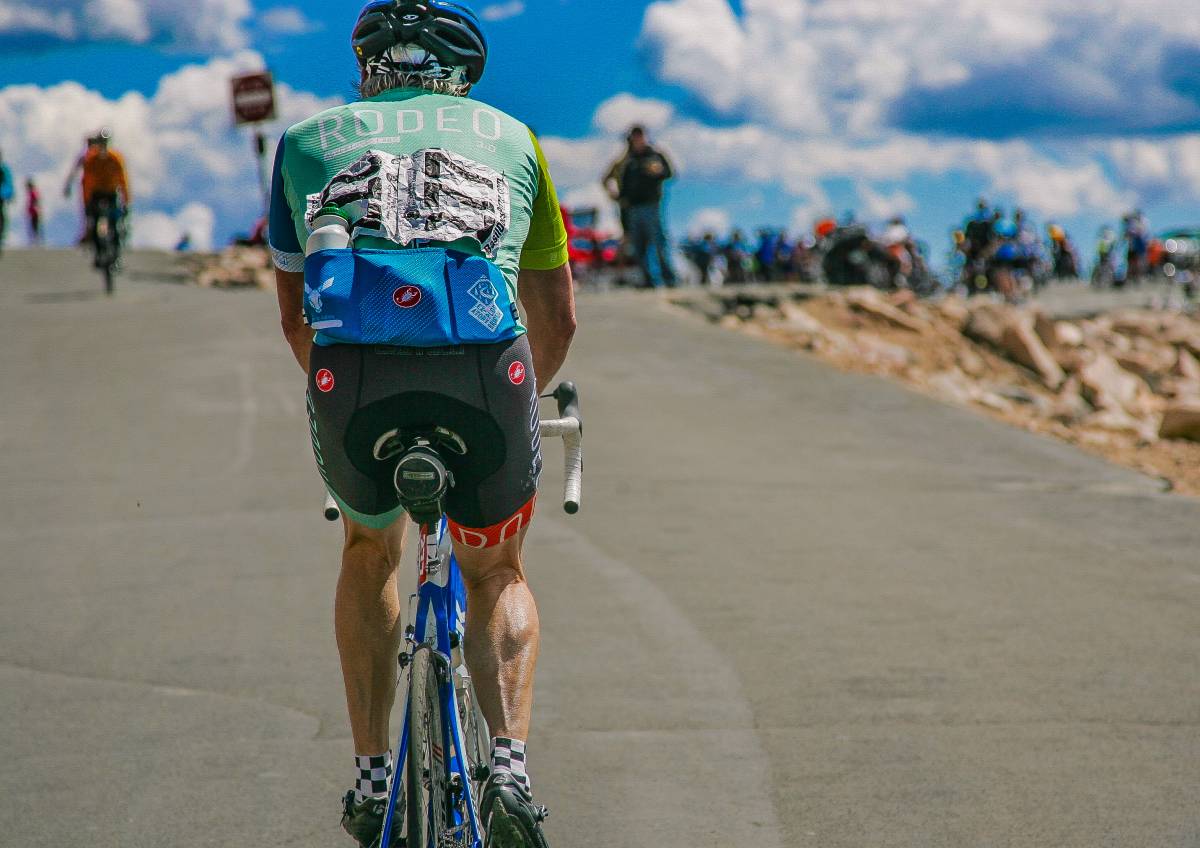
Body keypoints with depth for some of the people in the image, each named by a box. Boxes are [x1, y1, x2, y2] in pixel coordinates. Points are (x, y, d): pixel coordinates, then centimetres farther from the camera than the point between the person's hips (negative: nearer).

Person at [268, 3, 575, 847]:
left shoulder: (308, 140, 27)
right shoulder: (511, 138, 27)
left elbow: (294, 314, 36)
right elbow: (558, 318, 35)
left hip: (354, 378, 0)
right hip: (487, 377, 0)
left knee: (370, 554, 32)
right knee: (497, 576, 27)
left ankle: (372, 777, 27)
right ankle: (511, 761, 4)